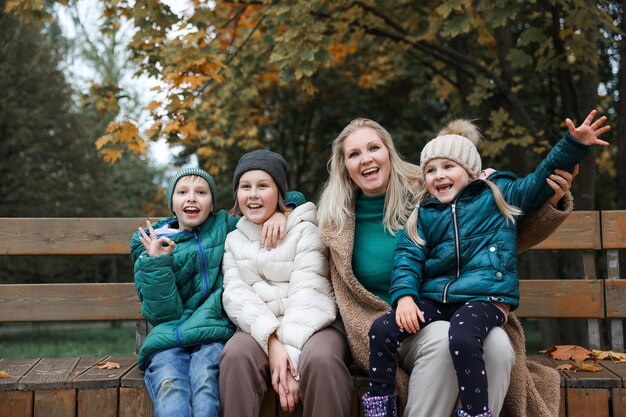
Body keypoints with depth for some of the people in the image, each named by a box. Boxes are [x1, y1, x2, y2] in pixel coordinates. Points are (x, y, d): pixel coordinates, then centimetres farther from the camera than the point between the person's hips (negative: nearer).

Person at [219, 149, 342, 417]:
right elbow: (236, 294, -1)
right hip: (259, 328, 2)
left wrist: (291, 355, -22)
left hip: (307, 325, -2)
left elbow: (307, 293, -9)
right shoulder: (234, 239, 13)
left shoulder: (304, 230, 2)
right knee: (235, 355, -30)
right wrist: (272, 341, -20)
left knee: (318, 359, -34)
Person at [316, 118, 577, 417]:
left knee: (497, 344, -31)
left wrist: (549, 204, -8)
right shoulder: (337, 223, 0)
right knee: (442, 337, -34)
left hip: (452, 318, 1)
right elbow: (352, 304, 4)